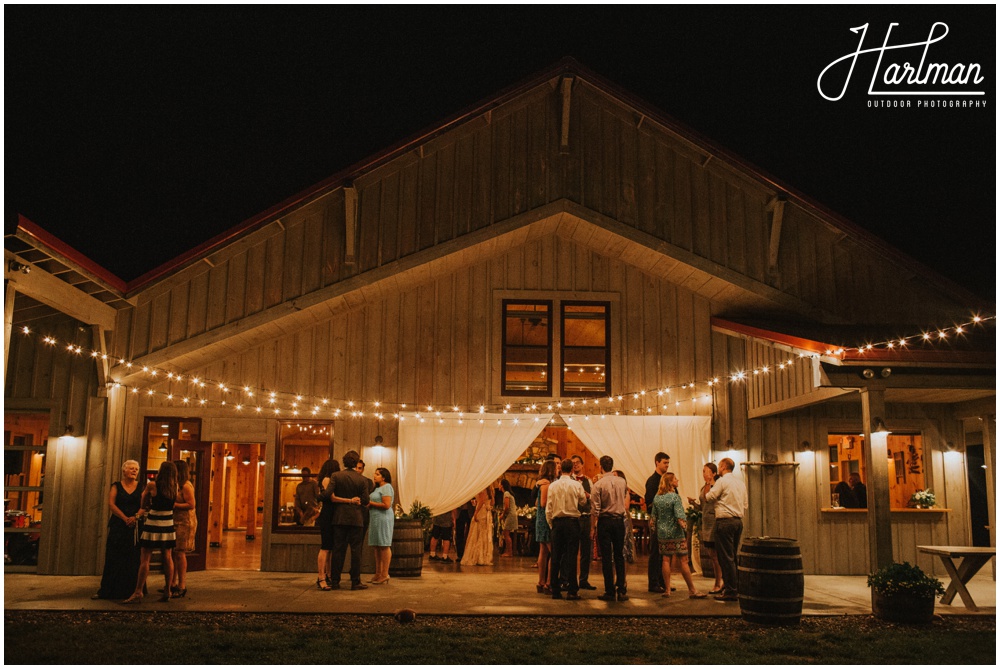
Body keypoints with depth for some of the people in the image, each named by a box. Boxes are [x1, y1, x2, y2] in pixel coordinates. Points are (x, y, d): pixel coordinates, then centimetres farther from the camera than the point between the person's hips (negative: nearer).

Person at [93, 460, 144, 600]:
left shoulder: (141, 487, 8)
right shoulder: (116, 486, 6)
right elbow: (111, 504, -5)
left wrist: (136, 517, -19)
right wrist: (125, 518, -16)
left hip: (135, 527, 1)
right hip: (118, 526, 0)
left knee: (133, 560, 1)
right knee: (114, 559, -1)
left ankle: (131, 591, 5)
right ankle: (106, 591, 3)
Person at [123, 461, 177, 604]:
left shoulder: (152, 485, -11)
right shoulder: (175, 487, -1)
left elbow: (143, 505, -1)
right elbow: (172, 504, 7)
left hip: (153, 525, -5)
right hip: (168, 525, 5)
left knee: (144, 559, -1)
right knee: (167, 558, 10)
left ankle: (138, 592, -1)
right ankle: (167, 592, 14)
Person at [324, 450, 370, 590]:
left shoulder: (336, 476, -2)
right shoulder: (362, 479, -3)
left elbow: (327, 494, -11)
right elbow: (365, 501, -4)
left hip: (339, 517, 2)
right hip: (356, 518, -2)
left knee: (338, 549, 7)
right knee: (356, 550, 3)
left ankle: (335, 581, 8)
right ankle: (356, 582, 3)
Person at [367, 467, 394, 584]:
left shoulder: (386, 487, -9)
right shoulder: (378, 488, 21)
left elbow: (387, 505, -18)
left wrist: (371, 503, -10)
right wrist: (369, 504, 6)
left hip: (383, 519, -10)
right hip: (376, 519, 10)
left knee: (384, 546, -6)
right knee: (377, 547, 10)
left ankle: (385, 575, -4)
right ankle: (378, 574, 14)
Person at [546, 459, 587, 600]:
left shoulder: (553, 486, 0)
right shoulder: (577, 485, -5)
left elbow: (548, 508, 1)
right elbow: (583, 502, 11)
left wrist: (551, 524, 11)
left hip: (557, 522, 2)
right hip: (572, 521, -2)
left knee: (556, 556, 6)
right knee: (571, 555, 0)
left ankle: (555, 590, 9)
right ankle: (572, 590, -1)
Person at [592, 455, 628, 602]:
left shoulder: (598, 484, -9)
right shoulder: (622, 482, 3)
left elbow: (595, 509, -11)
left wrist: (593, 526, -3)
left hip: (604, 521, -3)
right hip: (619, 520, 3)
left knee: (606, 557, 1)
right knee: (619, 556, 10)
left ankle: (610, 592, 2)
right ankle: (621, 591, 8)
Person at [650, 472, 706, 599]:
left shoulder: (656, 497, 5)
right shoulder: (675, 497, -13)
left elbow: (653, 517, 9)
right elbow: (680, 517, -18)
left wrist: (653, 528, 21)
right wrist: (684, 527, -4)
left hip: (662, 534, 6)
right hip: (676, 534, -6)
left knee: (666, 560, 9)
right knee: (683, 561, 0)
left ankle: (667, 590, 11)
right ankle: (692, 590, 5)